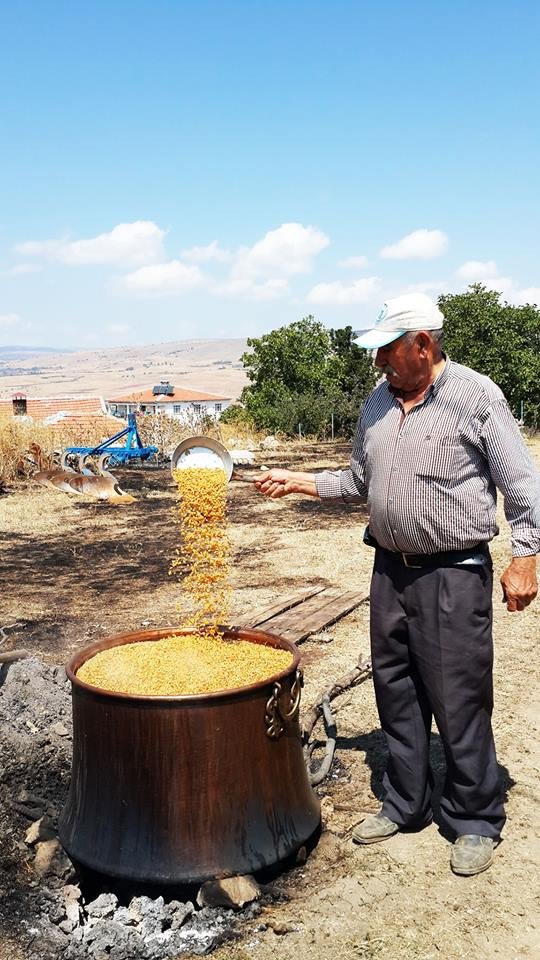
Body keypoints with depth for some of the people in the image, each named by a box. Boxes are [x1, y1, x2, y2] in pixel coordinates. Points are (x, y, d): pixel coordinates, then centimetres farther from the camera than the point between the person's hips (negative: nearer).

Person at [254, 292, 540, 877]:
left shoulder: (476, 397, -8)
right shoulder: (377, 405, 10)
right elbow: (358, 483, 18)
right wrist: (297, 482, 9)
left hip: (454, 573, -6)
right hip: (390, 568, 6)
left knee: (459, 702, 0)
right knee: (396, 693, 14)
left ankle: (475, 822, 20)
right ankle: (405, 805, 31)